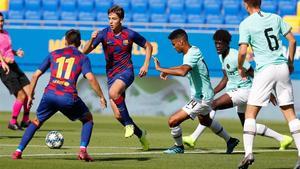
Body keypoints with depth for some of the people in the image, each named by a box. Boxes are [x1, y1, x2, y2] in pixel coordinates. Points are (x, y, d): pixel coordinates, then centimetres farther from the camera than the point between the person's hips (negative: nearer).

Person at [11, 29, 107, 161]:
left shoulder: (54, 54, 20)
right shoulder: (82, 58, 13)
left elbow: (36, 75, 18)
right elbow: (90, 78, -4)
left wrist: (30, 95, 27)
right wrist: (101, 97, 3)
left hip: (49, 95, 2)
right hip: (69, 97, -2)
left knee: (37, 122, 24)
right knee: (88, 119, 22)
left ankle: (18, 151, 15)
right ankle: (83, 151, 4)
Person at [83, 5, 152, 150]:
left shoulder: (130, 34, -6)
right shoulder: (104, 34, -4)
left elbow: (148, 46, 10)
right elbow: (85, 51, -10)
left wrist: (146, 65, -1)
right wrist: (92, 39, -29)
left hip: (126, 72, -4)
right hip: (111, 75, 4)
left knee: (113, 93, -36)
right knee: (118, 115, 0)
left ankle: (129, 124, -21)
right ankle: (140, 134, 23)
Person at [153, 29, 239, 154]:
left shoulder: (192, 55, -26)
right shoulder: (193, 50, 5)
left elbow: (182, 72, -46)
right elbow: (184, 68, 25)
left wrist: (160, 69, -40)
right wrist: (167, 71, 10)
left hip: (201, 98, -11)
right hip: (204, 95, 11)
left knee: (173, 121, -11)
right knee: (205, 120, 35)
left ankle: (179, 147, 12)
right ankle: (230, 141, 49)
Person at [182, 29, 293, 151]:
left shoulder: (236, 57, -19)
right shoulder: (221, 56, 9)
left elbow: (254, 75, -15)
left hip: (244, 90, -10)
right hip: (235, 91, 10)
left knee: (214, 105, -22)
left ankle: (193, 138, -21)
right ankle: (283, 139, 26)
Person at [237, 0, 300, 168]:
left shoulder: (246, 24, -3)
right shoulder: (275, 18, 10)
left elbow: (243, 51, -11)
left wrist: (240, 68, 8)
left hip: (265, 70, -4)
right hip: (283, 68, 4)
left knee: (250, 113, 3)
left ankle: (249, 153, -12)